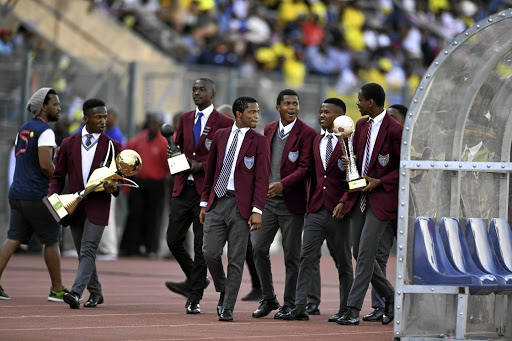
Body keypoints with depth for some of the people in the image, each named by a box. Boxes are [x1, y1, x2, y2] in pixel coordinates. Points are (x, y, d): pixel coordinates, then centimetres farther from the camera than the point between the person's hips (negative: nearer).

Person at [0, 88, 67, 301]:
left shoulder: (23, 129, 14)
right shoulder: (45, 131, -13)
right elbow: (45, 165, -21)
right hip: (38, 196, -8)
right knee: (51, 242, 4)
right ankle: (57, 290, 10)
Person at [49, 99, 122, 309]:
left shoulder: (112, 146, 4)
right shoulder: (69, 144, 8)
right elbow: (58, 176, 10)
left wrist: (113, 188, -16)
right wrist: (53, 196, -8)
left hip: (98, 207, -3)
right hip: (74, 206, 3)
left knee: (88, 251, -15)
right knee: (83, 254, 10)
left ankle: (76, 293, -24)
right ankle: (95, 293, 24)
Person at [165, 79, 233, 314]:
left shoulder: (224, 123, -3)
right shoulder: (185, 119, 15)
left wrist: (201, 166, -14)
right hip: (183, 188, 5)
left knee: (201, 246, -3)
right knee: (173, 240, 3)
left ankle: (194, 299, 4)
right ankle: (195, 279, 26)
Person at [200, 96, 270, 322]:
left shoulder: (259, 142, 1)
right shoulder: (220, 136, 11)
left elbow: (262, 178, -5)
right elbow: (210, 171, 16)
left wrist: (257, 210, -13)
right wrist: (204, 203, 13)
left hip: (240, 205, -3)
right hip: (217, 202, 3)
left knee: (236, 259, -1)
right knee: (210, 252, -4)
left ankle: (227, 309, 5)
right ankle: (223, 292, 22)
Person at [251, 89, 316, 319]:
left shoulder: (307, 133, -7)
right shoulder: (269, 130, 11)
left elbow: (305, 168, -13)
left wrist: (282, 184, -24)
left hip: (291, 201, -5)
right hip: (267, 199, 5)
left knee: (291, 254, 1)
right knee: (259, 248, 0)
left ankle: (289, 304, 11)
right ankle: (268, 299, 14)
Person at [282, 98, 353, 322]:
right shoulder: (317, 141, 15)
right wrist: (310, 202, 8)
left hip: (338, 211, -5)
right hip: (316, 209, 5)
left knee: (343, 262, 4)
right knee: (306, 257, -2)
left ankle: (345, 309, 11)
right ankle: (300, 307, -4)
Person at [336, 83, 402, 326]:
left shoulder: (394, 130, -12)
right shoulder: (362, 126, 11)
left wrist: (380, 182, -15)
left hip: (381, 199, -8)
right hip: (360, 197, 8)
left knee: (365, 253, -11)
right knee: (359, 252, 8)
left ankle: (353, 310, -11)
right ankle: (390, 297, 24)